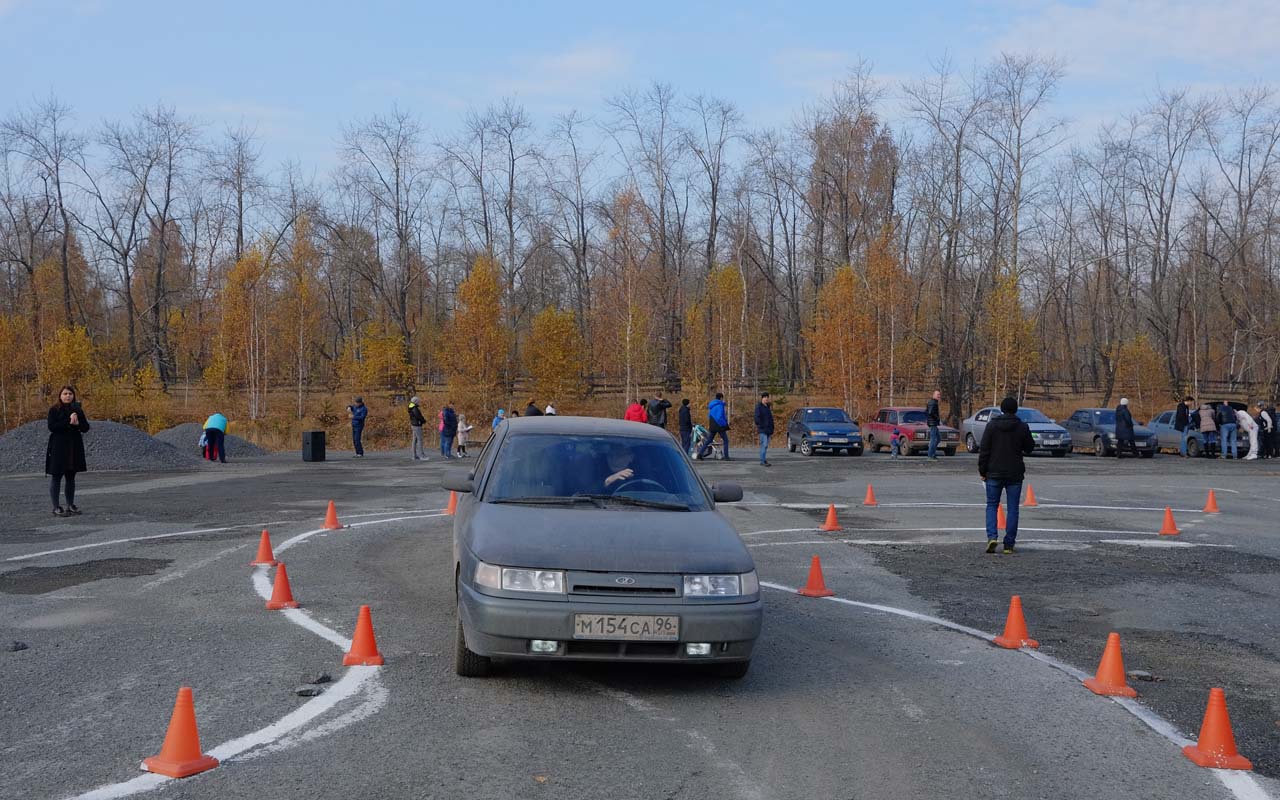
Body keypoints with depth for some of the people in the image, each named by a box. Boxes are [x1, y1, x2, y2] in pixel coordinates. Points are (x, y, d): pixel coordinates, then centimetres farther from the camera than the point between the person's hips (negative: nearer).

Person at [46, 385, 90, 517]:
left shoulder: (78, 410, 11)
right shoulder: (54, 410, -2)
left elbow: (86, 427, 7)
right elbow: (52, 427, -15)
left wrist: (77, 423, -13)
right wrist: (69, 422, -20)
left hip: (74, 447, 5)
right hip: (58, 447, -5)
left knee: (71, 477, 9)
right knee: (56, 477, -3)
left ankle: (70, 505, 15)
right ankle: (56, 507, -1)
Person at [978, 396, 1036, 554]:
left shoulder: (992, 425, -4)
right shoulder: (1022, 427, -3)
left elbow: (984, 450, -4)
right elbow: (1030, 448, 7)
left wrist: (982, 471, 3)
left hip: (994, 473, 0)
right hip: (1015, 474, 0)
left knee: (992, 505, 10)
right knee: (1012, 508, 6)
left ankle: (992, 536, -10)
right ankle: (1009, 544, 5)